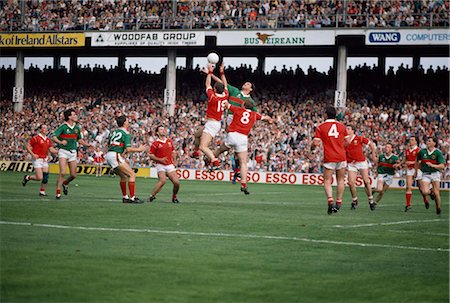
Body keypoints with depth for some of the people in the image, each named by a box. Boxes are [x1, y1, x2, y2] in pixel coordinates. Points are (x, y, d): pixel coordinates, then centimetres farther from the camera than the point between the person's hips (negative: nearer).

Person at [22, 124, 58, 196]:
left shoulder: (48, 139, 10)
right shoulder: (36, 138, -10)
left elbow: (51, 149, 11)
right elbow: (27, 146, -7)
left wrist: (58, 152, -6)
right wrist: (33, 154, -18)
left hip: (45, 160, 6)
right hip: (37, 159, -6)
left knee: (45, 176, -1)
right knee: (39, 178, -12)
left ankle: (42, 191, 11)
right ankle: (27, 177, 14)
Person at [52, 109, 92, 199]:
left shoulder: (77, 127, 7)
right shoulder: (63, 127, -10)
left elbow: (79, 139, 21)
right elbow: (54, 137, -17)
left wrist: (87, 145, 5)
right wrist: (60, 142, -36)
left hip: (73, 152, 5)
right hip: (63, 151, -5)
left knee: (73, 175, 3)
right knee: (62, 172, -17)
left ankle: (65, 183, 34)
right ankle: (58, 191, -7)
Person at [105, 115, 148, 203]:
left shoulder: (114, 132, 19)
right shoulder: (126, 133, -6)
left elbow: (108, 145, 21)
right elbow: (128, 149, -15)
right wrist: (138, 149, -1)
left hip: (108, 155, 9)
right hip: (116, 156, -9)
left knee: (124, 176, 22)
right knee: (132, 175, -7)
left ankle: (125, 197, 24)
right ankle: (132, 197, -12)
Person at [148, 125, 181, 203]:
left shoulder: (169, 141, 12)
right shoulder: (155, 144, -5)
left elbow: (173, 152, 27)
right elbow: (151, 156, -4)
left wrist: (174, 160, 13)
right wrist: (160, 159, -16)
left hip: (170, 165, 5)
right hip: (160, 165, -5)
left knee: (176, 182, -7)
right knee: (162, 180, -29)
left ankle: (174, 197, 17)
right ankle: (152, 196, -20)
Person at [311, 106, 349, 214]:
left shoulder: (320, 127, -1)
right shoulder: (342, 126, 6)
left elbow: (315, 143, -6)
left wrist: (312, 149, 16)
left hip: (329, 158, -2)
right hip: (341, 157, 2)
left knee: (327, 181, 0)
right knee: (341, 180, 15)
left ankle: (330, 200, -21)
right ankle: (339, 202, 15)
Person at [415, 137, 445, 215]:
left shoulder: (438, 152, -7)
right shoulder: (422, 151, 0)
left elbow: (442, 166, -12)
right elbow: (417, 161, 19)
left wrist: (432, 165, -25)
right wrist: (416, 171, 21)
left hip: (435, 174, -2)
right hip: (425, 174, 2)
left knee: (436, 193, -3)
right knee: (424, 192, -16)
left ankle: (438, 208, 20)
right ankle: (431, 192, 21)